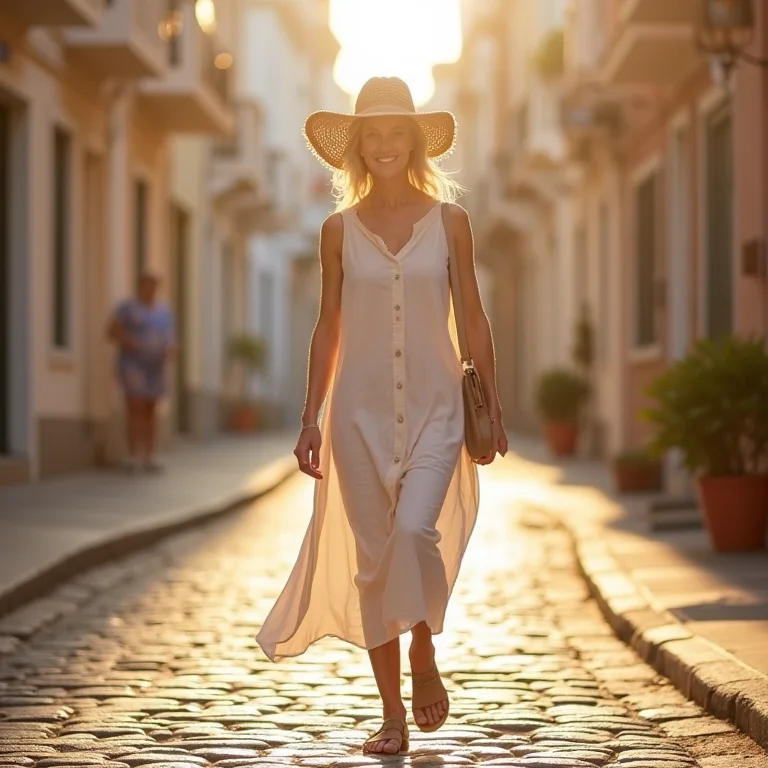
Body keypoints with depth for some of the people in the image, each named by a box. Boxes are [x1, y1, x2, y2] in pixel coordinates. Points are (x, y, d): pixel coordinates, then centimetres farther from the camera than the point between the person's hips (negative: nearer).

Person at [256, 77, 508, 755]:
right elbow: (328, 327, 9)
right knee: (372, 557, 2)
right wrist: (311, 418, 5)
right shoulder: (340, 228, 5)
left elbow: (473, 318, 7)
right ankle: (393, 715, 12)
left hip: (435, 407, -1)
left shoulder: (449, 220, 3)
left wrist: (494, 409, 5)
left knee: (415, 531, -22)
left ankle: (424, 655, 6)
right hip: (360, 411, 1)